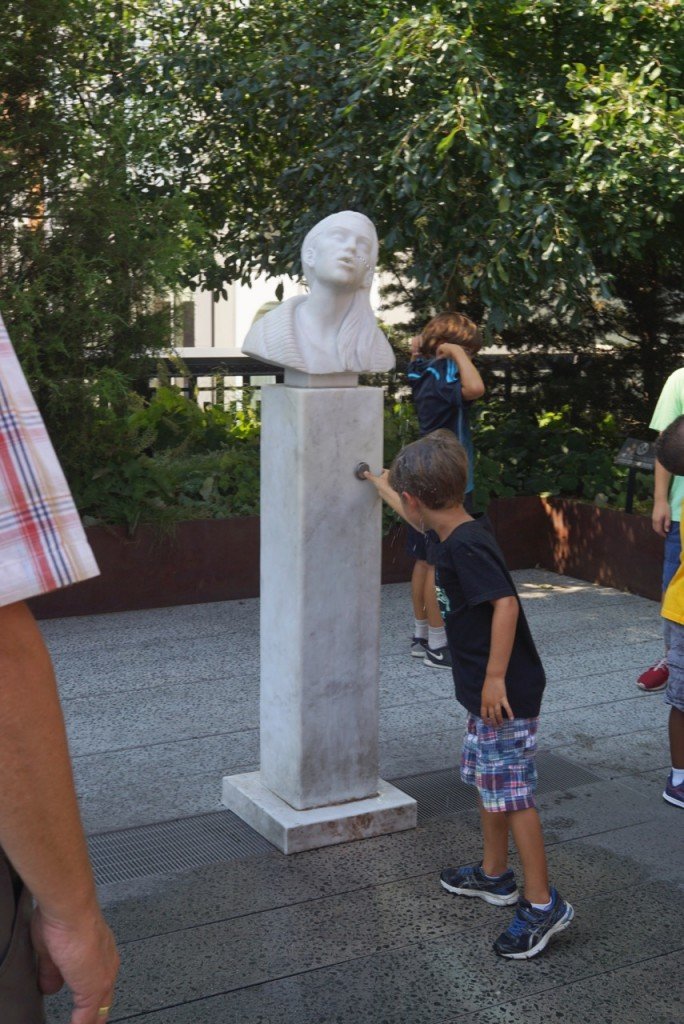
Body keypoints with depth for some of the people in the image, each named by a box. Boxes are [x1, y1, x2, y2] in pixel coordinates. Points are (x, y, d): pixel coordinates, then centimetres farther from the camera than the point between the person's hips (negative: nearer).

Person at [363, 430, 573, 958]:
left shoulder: (466, 545, -22)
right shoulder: (457, 533, 8)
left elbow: (506, 604, -31)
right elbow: (421, 518, 31)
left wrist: (495, 677, -28)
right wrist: (383, 487, 44)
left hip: (506, 695, -11)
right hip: (486, 694, 11)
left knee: (512, 794, -5)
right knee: (487, 782, 22)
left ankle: (544, 904, 4)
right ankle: (494, 875, 37)